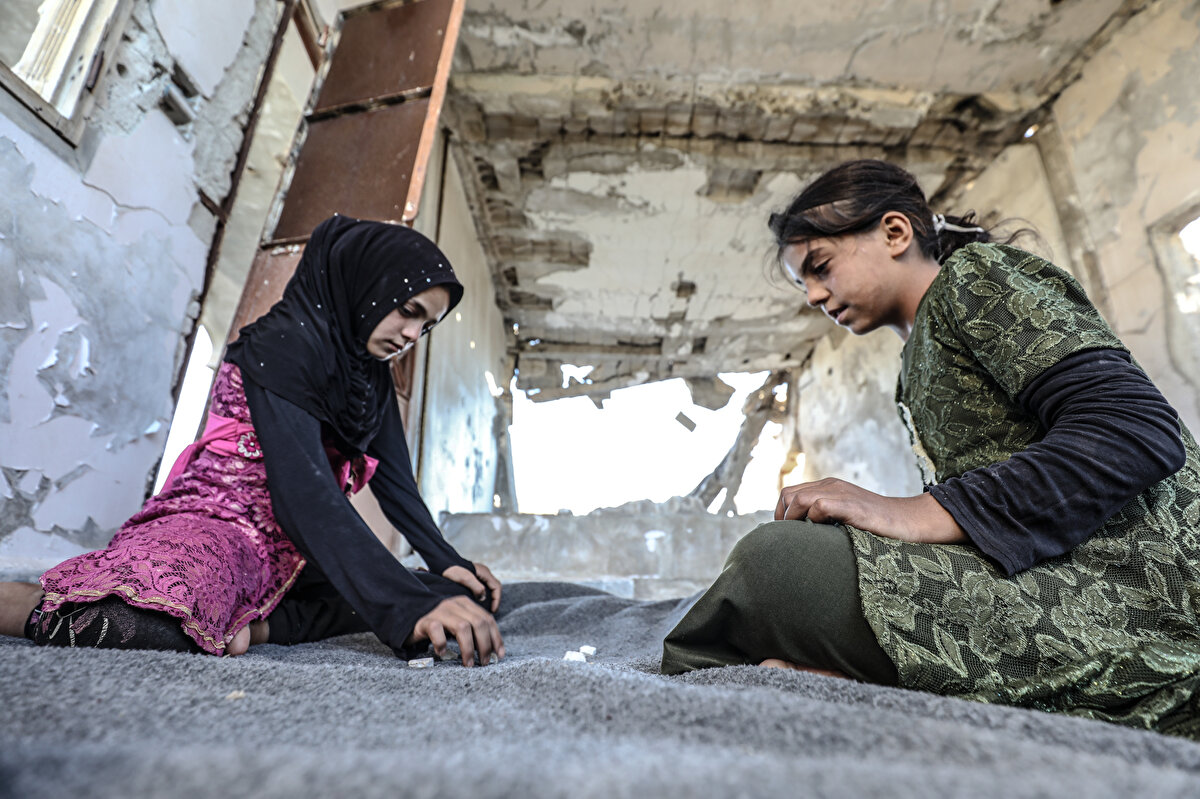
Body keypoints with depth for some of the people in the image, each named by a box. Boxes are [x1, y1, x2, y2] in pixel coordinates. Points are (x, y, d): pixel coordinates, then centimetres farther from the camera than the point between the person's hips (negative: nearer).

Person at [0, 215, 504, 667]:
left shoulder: (372, 376, 7)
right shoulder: (281, 343, -17)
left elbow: (394, 482, 9)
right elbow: (302, 489, -30)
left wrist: (447, 565, -1)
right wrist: (410, 606, -37)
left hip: (293, 553, 9)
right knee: (153, 627, -40)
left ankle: (253, 623, -7)